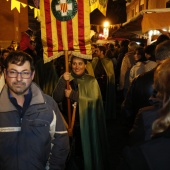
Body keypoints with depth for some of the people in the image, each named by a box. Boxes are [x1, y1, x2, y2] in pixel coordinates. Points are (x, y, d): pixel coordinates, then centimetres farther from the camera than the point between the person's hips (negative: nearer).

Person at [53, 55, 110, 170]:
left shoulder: (91, 81, -2)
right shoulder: (66, 78, 4)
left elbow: (93, 100, -14)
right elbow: (57, 99, -8)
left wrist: (72, 95, -16)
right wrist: (63, 81, -21)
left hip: (86, 123, -1)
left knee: (86, 152, 4)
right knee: (71, 153, 1)